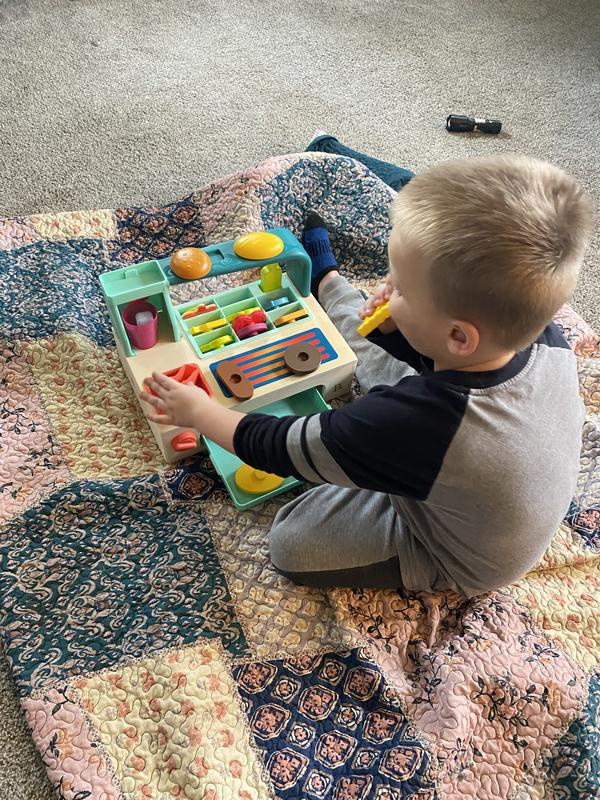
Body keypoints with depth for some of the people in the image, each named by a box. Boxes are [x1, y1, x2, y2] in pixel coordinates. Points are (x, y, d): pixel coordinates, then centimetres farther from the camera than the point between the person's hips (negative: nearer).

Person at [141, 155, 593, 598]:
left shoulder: (412, 423, -45)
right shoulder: (546, 339, -25)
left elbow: (279, 450, -27)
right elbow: (451, 362, -1)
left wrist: (198, 412, -11)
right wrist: (399, 333, -21)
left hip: (454, 559, -5)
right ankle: (324, 276, 38)